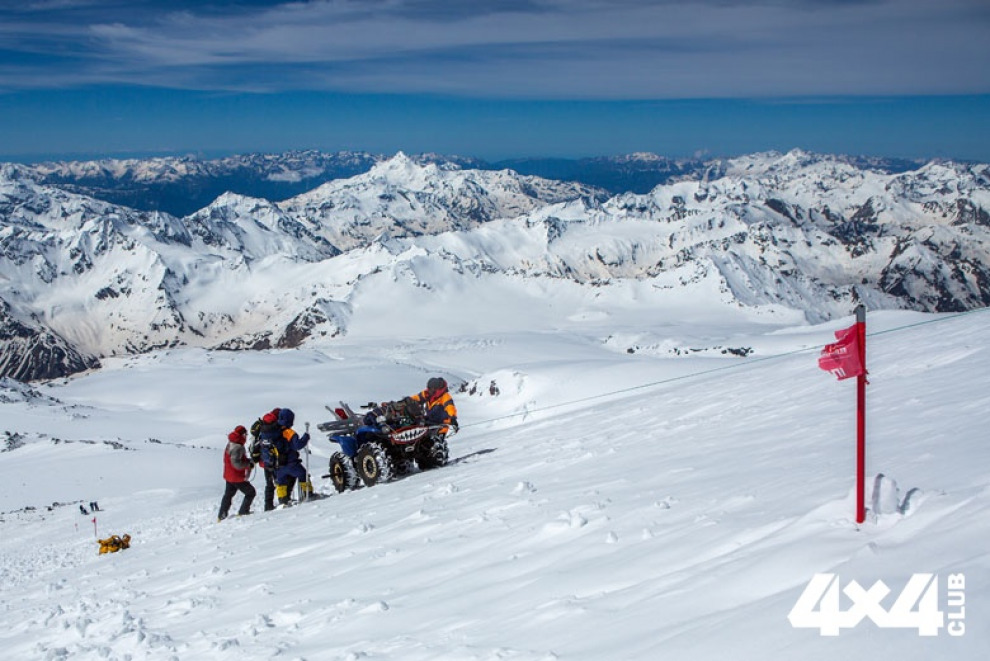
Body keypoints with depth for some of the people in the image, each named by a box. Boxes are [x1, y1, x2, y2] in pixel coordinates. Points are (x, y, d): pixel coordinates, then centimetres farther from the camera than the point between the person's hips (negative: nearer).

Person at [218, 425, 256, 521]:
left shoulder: (230, 444, 6)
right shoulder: (237, 447, -25)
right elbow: (236, 464, -29)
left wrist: (247, 461, 7)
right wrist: (249, 464, -17)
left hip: (229, 476, 10)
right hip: (237, 477, -10)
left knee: (228, 495, 22)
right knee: (250, 492, 4)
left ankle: (221, 516, 28)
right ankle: (243, 512, 8)